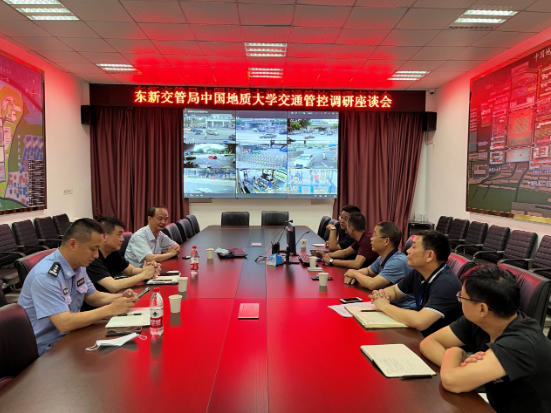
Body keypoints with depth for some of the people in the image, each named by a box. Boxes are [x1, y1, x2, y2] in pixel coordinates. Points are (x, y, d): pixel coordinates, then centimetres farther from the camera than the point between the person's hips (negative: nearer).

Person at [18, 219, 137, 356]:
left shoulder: (78, 266, -1)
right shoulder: (46, 276, -26)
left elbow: (93, 297, 12)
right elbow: (64, 323, -31)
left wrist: (120, 297, -7)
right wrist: (110, 309, -26)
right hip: (46, 349, -7)